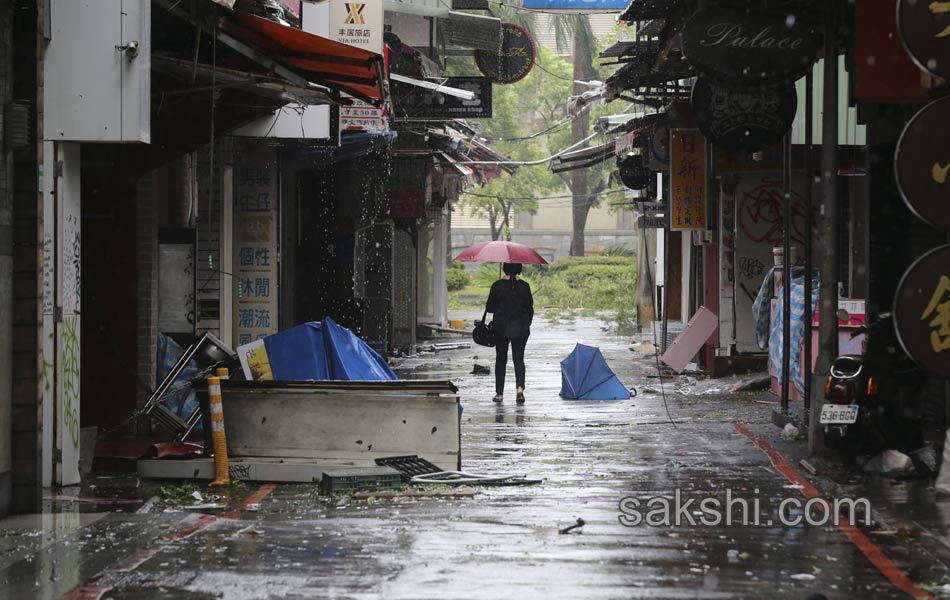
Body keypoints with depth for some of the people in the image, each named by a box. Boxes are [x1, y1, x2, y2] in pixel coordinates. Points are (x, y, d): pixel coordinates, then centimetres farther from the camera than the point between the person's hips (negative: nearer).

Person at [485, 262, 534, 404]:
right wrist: (527, 325, 15)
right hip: (520, 328, 1)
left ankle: (499, 393, 10)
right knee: (519, 359, 5)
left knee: (501, 359, 10)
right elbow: (530, 308, 3)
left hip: (501, 328, -1)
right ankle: (520, 387, -18)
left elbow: (489, 307, -3)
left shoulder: (497, 286, -6)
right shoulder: (524, 286, -2)